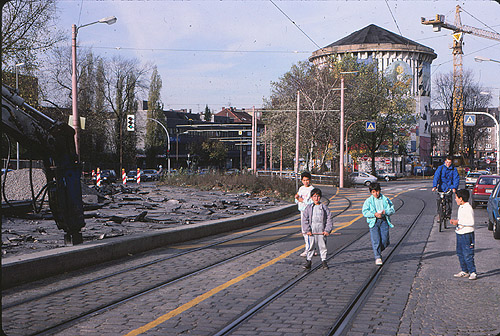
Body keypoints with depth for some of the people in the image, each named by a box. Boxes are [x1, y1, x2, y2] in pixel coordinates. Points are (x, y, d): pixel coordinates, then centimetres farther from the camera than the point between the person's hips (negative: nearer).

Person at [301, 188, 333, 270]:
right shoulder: (309, 207, 4)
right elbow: (304, 219, 2)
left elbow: (329, 219, 3)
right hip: (311, 231, 0)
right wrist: (307, 230, -7)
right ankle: (308, 261, 7)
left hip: (322, 231, 0)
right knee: (310, 246, -1)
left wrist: (327, 230, -5)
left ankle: (324, 261, 16)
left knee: (322, 246, 5)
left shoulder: (324, 207, 5)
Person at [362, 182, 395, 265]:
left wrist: (385, 212, -13)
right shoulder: (368, 201, 4)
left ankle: (379, 251, 27)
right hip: (373, 222, -2)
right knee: (376, 240, -11)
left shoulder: (385, 199, 10)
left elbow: (392, 209, 8)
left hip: (384, 221, 2)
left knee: (385, 240, -3)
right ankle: (377, 257, -5)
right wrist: (374, 214, -17)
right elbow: (365, 212, -4)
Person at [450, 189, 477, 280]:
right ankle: (464, 271, 22)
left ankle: (472, 272, -3)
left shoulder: (468, 208, -18)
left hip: (467, 235, -10)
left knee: (467, 254, -8)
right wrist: (454, 221, 7)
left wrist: (459, 222, -20)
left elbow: (471, 223, -21)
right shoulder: (461, 207, 12)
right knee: (460, 253, 14)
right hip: (459, 234, 10)